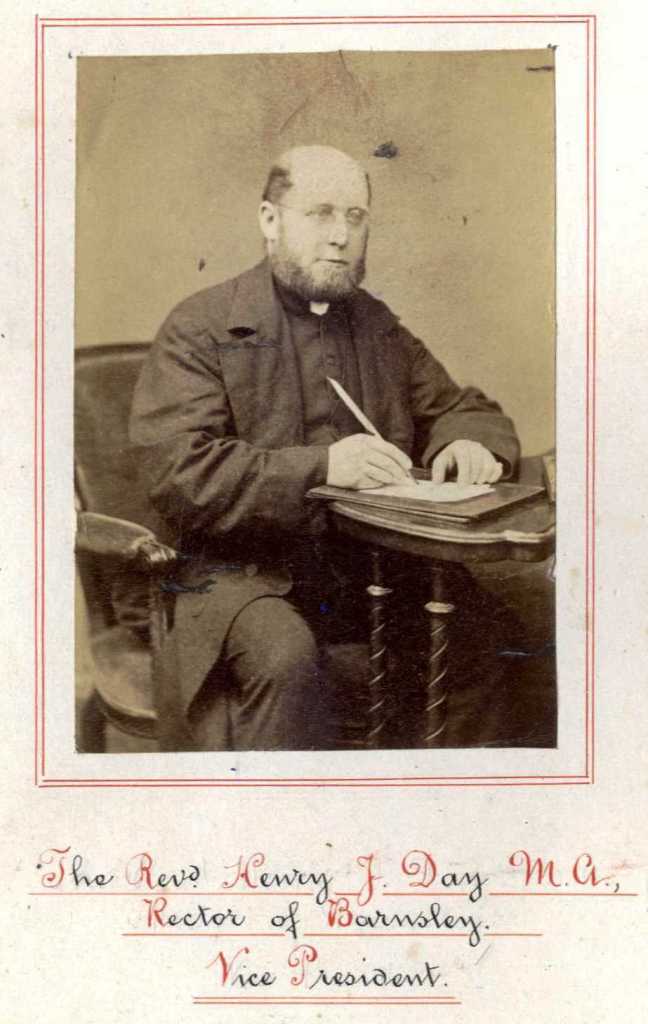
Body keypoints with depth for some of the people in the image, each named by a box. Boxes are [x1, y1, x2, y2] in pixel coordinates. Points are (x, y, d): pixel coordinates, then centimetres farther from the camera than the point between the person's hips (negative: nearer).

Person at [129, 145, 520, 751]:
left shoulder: (377, 326, 17)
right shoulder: (199, 328, -1)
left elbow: (463, 409, 25)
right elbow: (178, 471, -13)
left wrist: (468, 444, -1)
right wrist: (320, 467, -25)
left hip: (365, 566, 5)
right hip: (243, 570, -5)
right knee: (287, 657, -36)